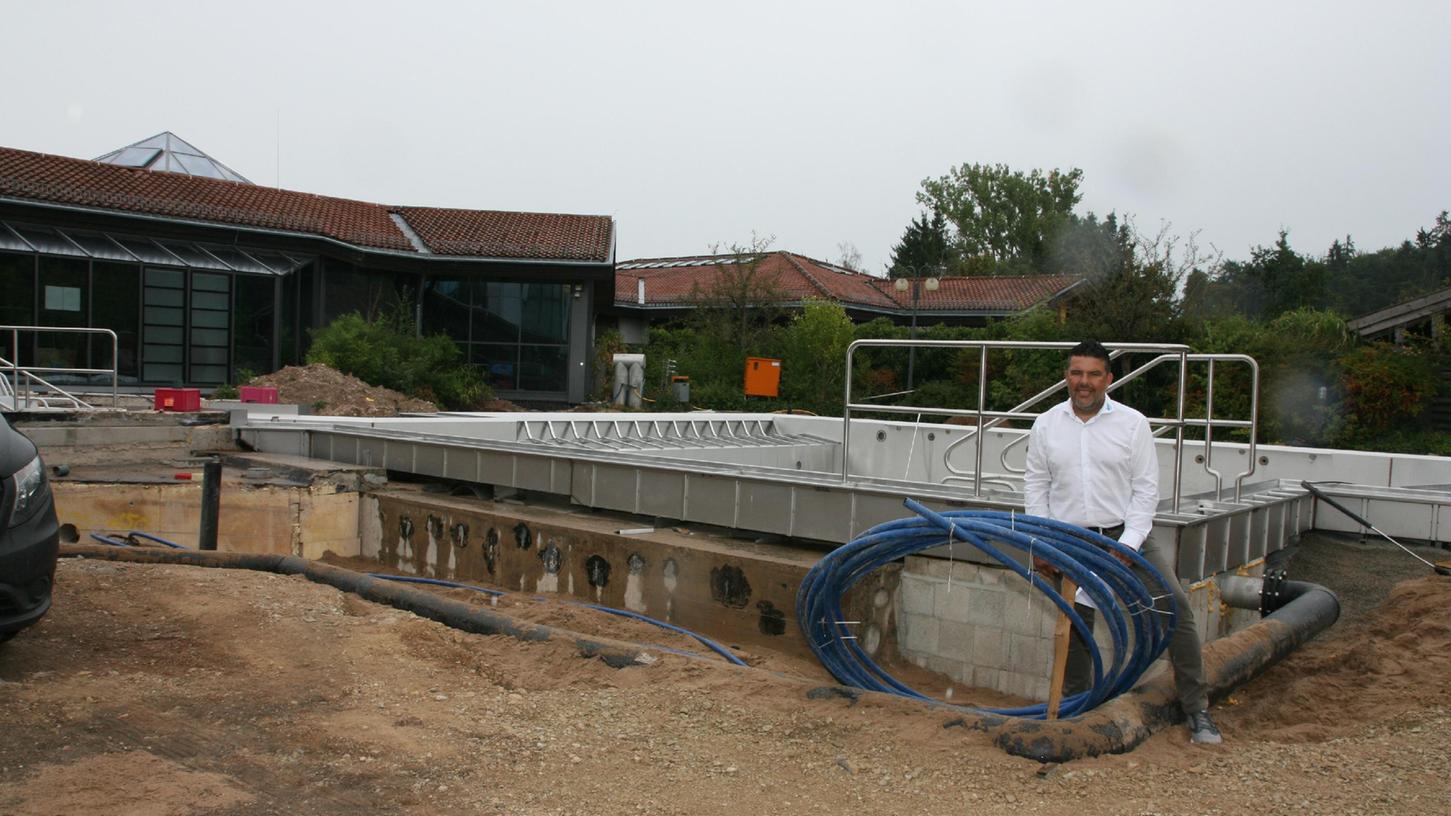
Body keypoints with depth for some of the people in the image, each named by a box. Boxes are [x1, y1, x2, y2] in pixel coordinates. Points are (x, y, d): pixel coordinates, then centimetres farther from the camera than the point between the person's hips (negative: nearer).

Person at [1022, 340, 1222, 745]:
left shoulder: (1132, 423, -4)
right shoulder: (1046, 425, 2)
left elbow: (1146, 488, -4)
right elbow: (1036, 486, 8)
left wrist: (1128, 544, -13)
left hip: (1126, 535, -1)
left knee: (1176, 608, -12)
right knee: (1075, 623, 8)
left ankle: (1197, 711, 0)